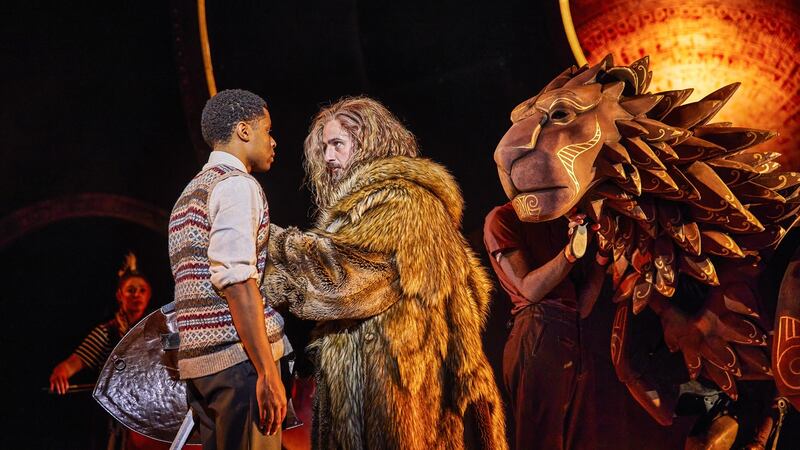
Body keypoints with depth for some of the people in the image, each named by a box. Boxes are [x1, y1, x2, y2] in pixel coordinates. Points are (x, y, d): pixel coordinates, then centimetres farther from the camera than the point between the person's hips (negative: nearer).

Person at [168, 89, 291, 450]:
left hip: (197, 359, 9)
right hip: (240, 356, -9)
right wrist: (268, 372, -21)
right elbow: (236, 279, -18)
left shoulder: (190, 193, 23)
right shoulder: (237, 184, -6)